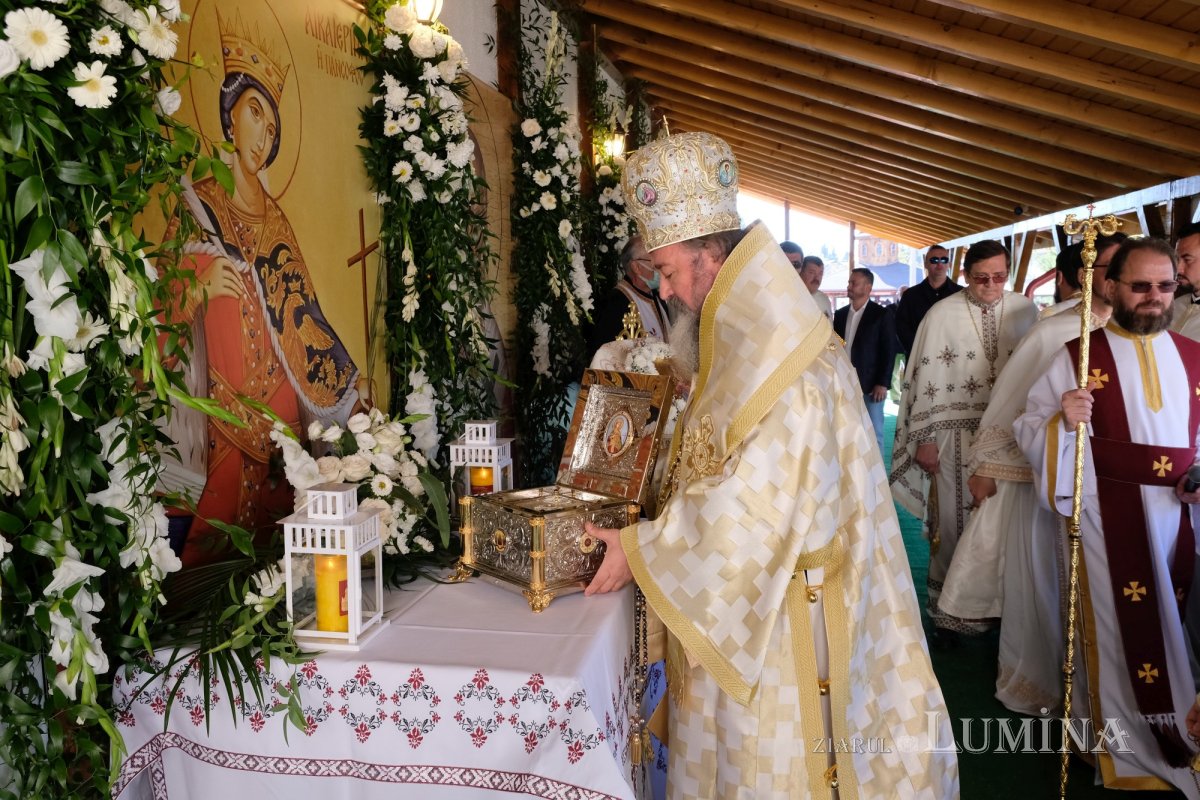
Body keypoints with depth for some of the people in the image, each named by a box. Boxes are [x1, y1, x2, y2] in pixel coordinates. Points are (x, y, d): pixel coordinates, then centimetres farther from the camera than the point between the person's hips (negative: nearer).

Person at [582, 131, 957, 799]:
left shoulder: (790, 366, -23)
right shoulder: (746, 344, 8)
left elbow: (756, 501, -26)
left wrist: (642, 549, -21)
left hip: (782, 606, -9)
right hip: (738, 600, 9)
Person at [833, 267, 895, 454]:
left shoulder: (881, 314, -2)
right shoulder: (840, 314, 11)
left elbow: (889, 350, -6)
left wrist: (883, 383, -12)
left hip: (870, 386, -4)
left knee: (873, 434, 2)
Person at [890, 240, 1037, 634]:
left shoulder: (1025, 311, 2)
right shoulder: (942, 314, -5)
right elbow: (924, 379, -5)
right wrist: (923, 438, -6)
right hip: (956, 435, -2)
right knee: (955, 521, 6)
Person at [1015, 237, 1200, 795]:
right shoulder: (1077, 356, -3)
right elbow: (1029, 427, -4)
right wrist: (1063, 421, -24)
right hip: (1104, 513, -4)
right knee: (1118, 625, 5)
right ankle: (1128, 748, 22)